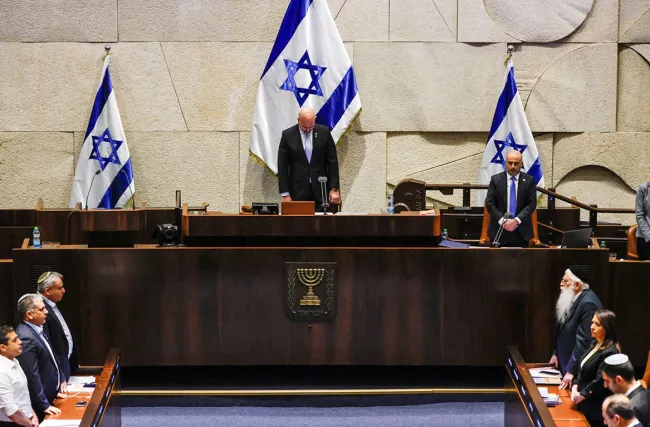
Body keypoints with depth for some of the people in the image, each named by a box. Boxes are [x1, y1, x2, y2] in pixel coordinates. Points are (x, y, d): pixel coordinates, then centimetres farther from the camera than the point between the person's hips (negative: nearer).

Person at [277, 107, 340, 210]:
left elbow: (332, 162, 4)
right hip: (298, 191, -1)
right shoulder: (288, 135, -1)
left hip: (320, 189, 1)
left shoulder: (324, 132, 2)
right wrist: (285, 194, -4)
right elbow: (282, 166, 0)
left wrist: (334, 189, -2)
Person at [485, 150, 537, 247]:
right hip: (499, 229, 0)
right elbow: (489, 203, -1)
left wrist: (516, 220, -14)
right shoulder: (495, 179, 3)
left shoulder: (529, 180, 4)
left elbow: (532, 204, -2)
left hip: (521, 231, 0)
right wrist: (503, 221, -13)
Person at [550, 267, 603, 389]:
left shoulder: (588, 303, -23)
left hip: (579, 370, -9)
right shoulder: (572, 299, 7)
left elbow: (584, 341, -25)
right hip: (565, 364, 9)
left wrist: (571, 371, -24)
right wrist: (556, 353, 16)